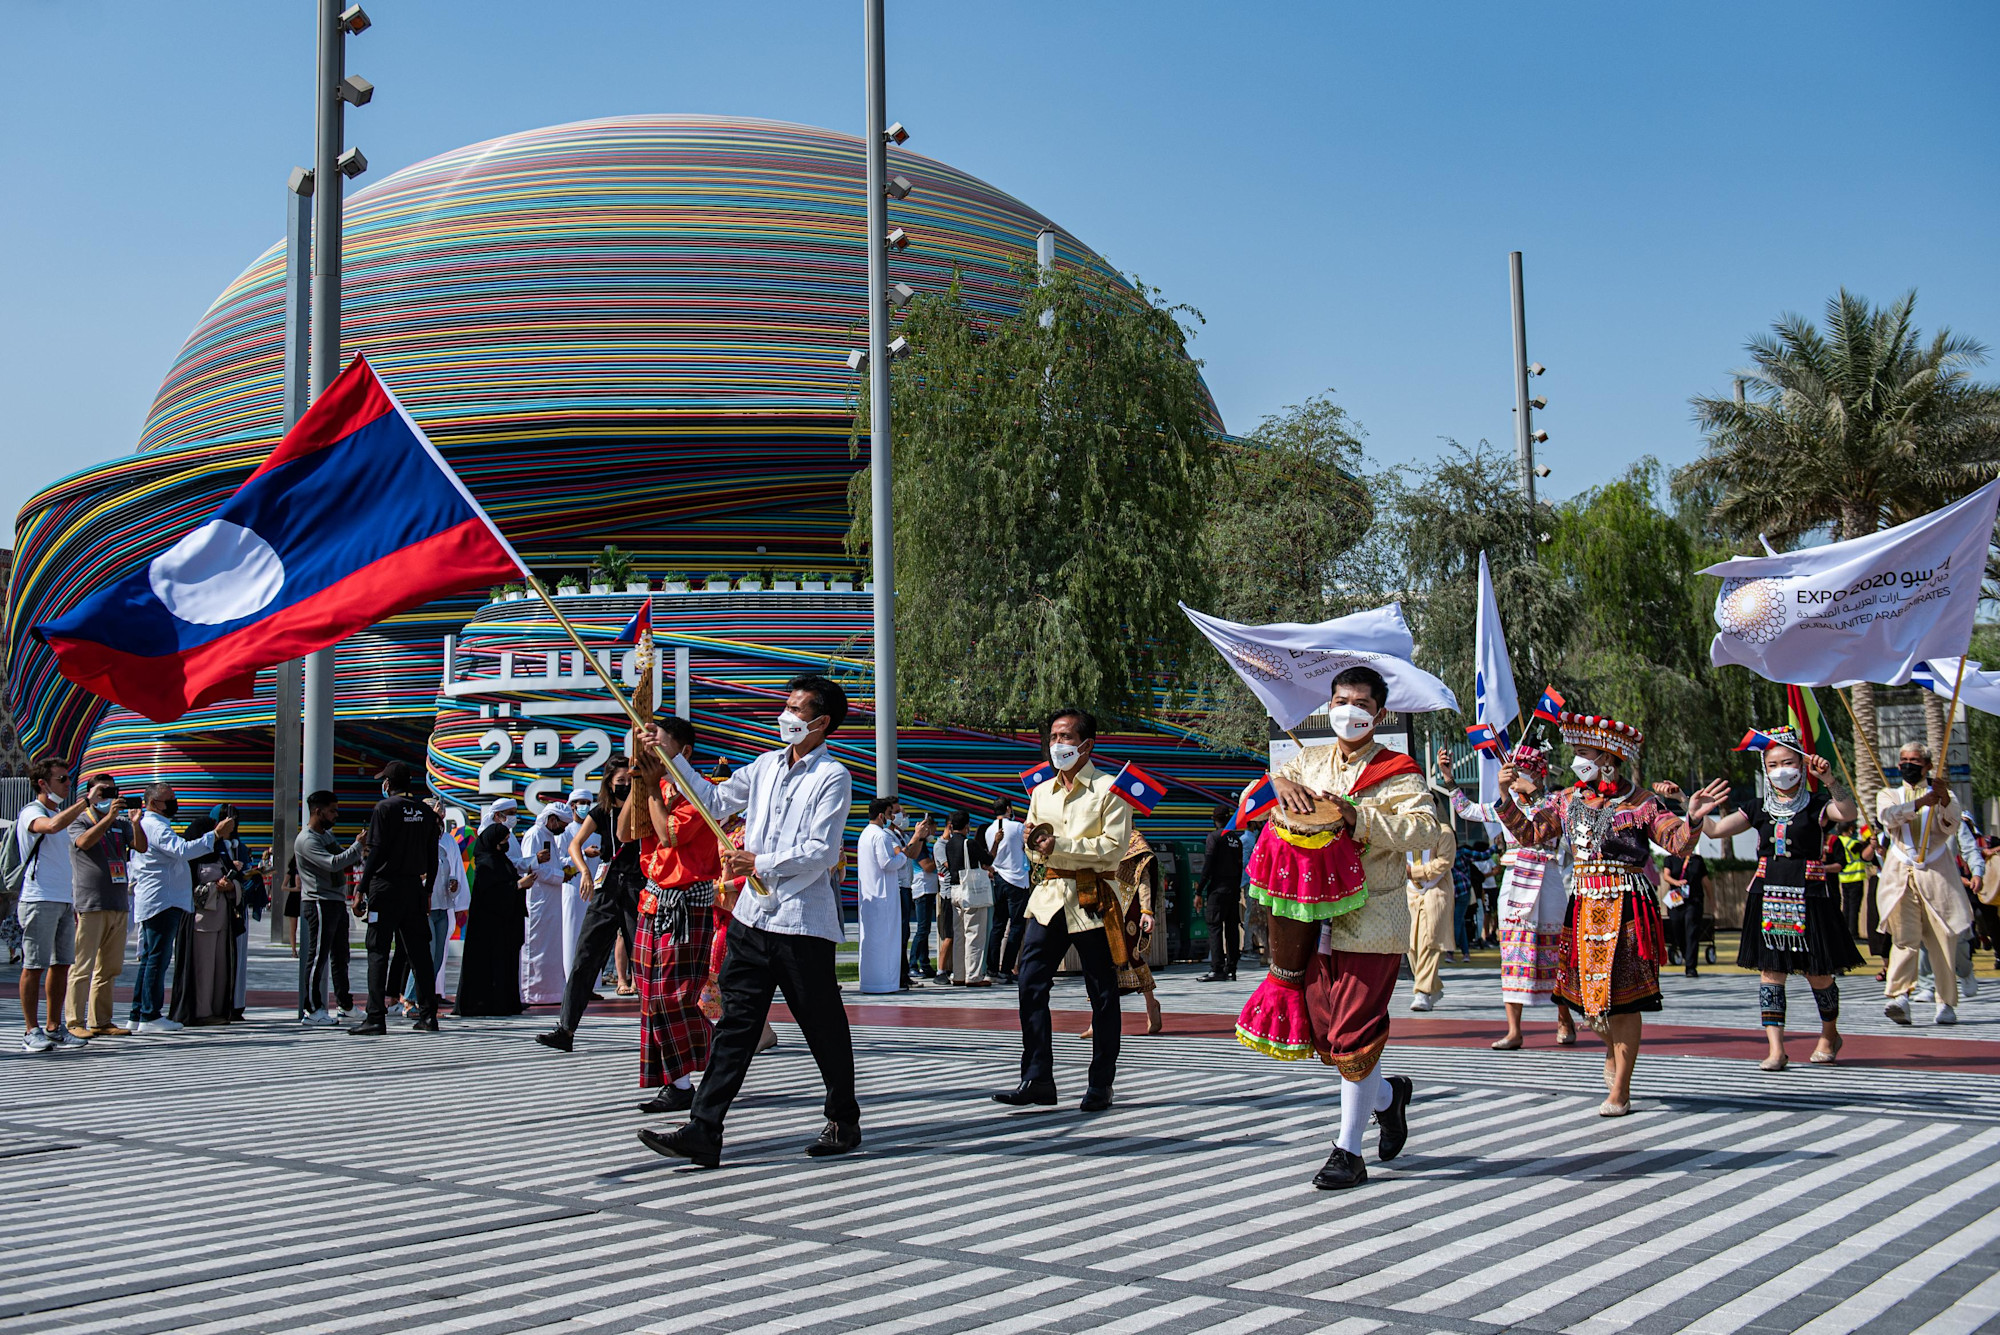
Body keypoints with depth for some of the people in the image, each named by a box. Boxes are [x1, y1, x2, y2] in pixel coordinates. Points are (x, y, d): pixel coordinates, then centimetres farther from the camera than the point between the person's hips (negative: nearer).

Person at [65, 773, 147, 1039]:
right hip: (90, 905, -6)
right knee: (82, 967, -7)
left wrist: (136, 823, -17)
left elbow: (141, 846, 1)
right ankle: (76, 1023, -4)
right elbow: (84, 842, -20)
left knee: (110, 968, 9)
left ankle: (101, 1022, 15)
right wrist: (109, 817, -30)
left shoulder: (121, 824, 16)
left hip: (119, 906, 6)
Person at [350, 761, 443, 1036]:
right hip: (415, 888, 5)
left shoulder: (385, 808, -6)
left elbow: (375, 854, -11)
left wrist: (362, 891, -7)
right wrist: (427, 892, 18)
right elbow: (433, 858, 11)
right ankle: (428, 1014, 11)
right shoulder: (426, 812, 10)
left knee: (378, 952, -3)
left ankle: (376, 1017, -8)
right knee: (418, 952, 10)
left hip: (385, 887, -5)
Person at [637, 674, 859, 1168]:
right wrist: (672, 755, 19)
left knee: (824, 1029, 6)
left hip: (803, 923, -6)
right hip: (753, 915, 6)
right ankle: (703, 1130, -1)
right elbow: (716, 801, 24)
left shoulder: (832, 777, -7)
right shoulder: (766, 765, 14)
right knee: (735, 1024, 2)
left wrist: (759, 863, -18)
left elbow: (822, 852, -14)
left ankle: (843, 1122, 23)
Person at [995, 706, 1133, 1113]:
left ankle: (1101, 1084, 10)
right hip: (1049, 896, 5)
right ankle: (1037, 1080, -1)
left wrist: (1059, 845, -16)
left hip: (1092, 900, -5)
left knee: (1102, 994, 1)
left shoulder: (1109, 789, -1)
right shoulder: (1041, 792, 18)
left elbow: (1114, 847, -12)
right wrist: (1036, 845, -2)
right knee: (1031, 985, -4)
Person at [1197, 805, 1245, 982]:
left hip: (1218, 888, -7)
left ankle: (1217, 969, -12)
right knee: (1232, 928, 7)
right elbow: (1240, 866, 15)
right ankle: (1231, 969, 7)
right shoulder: (1236, 838, 13)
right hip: (1234, 889, 7)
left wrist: (1199, 892, -9)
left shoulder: (1215, 836, -7)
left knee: (1215, 928, -6)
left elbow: (1208, 866, -12)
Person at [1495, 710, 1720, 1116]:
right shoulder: (1568, 802, 9)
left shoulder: (1640, 803, -4)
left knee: (1622, 996, -4)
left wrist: (1692, 819, -27)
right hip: (1583, 907, 5)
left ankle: (1619, 1092, 3)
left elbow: (1678, 842, -7)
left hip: (1626, 906, -5)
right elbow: (1528, 832, 6)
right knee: (1588, 988, 10)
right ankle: (1611, 1048, 44)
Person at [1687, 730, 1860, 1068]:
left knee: (1817, 973, 4)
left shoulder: (1817, 805, -1)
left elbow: (1847, 813, -21)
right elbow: (1715, 829, 8)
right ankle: (1776, 1049, -1)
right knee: (1770, 970, -2)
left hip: (1809, 896, -3)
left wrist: (1830, 780, -36)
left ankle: (1829, 1034, 32)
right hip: (1767, 895, 3)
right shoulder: (1758, 808, 11)